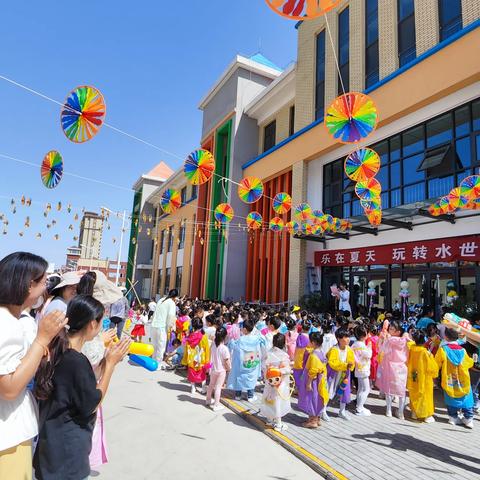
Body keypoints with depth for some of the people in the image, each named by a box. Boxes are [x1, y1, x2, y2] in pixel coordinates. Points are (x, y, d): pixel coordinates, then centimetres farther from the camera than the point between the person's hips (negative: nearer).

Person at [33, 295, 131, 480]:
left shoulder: (56, 350, -3)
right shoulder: (77, 361, -30)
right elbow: (92, 406, -18)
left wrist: (106, 359, 1)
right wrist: (111, 363, -19)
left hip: (53, 436, 8)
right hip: (68, 446, -8)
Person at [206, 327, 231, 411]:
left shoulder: (213, 344, -9)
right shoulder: (224, 348, -25)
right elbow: (227, 361, -19)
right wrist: (229, 368, -3)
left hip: (213, 369, 6)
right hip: (221, 370, -6)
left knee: (211, 384, 23)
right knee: (218, 387, 4)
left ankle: (208, 400, 41)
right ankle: (216, 405, 13)